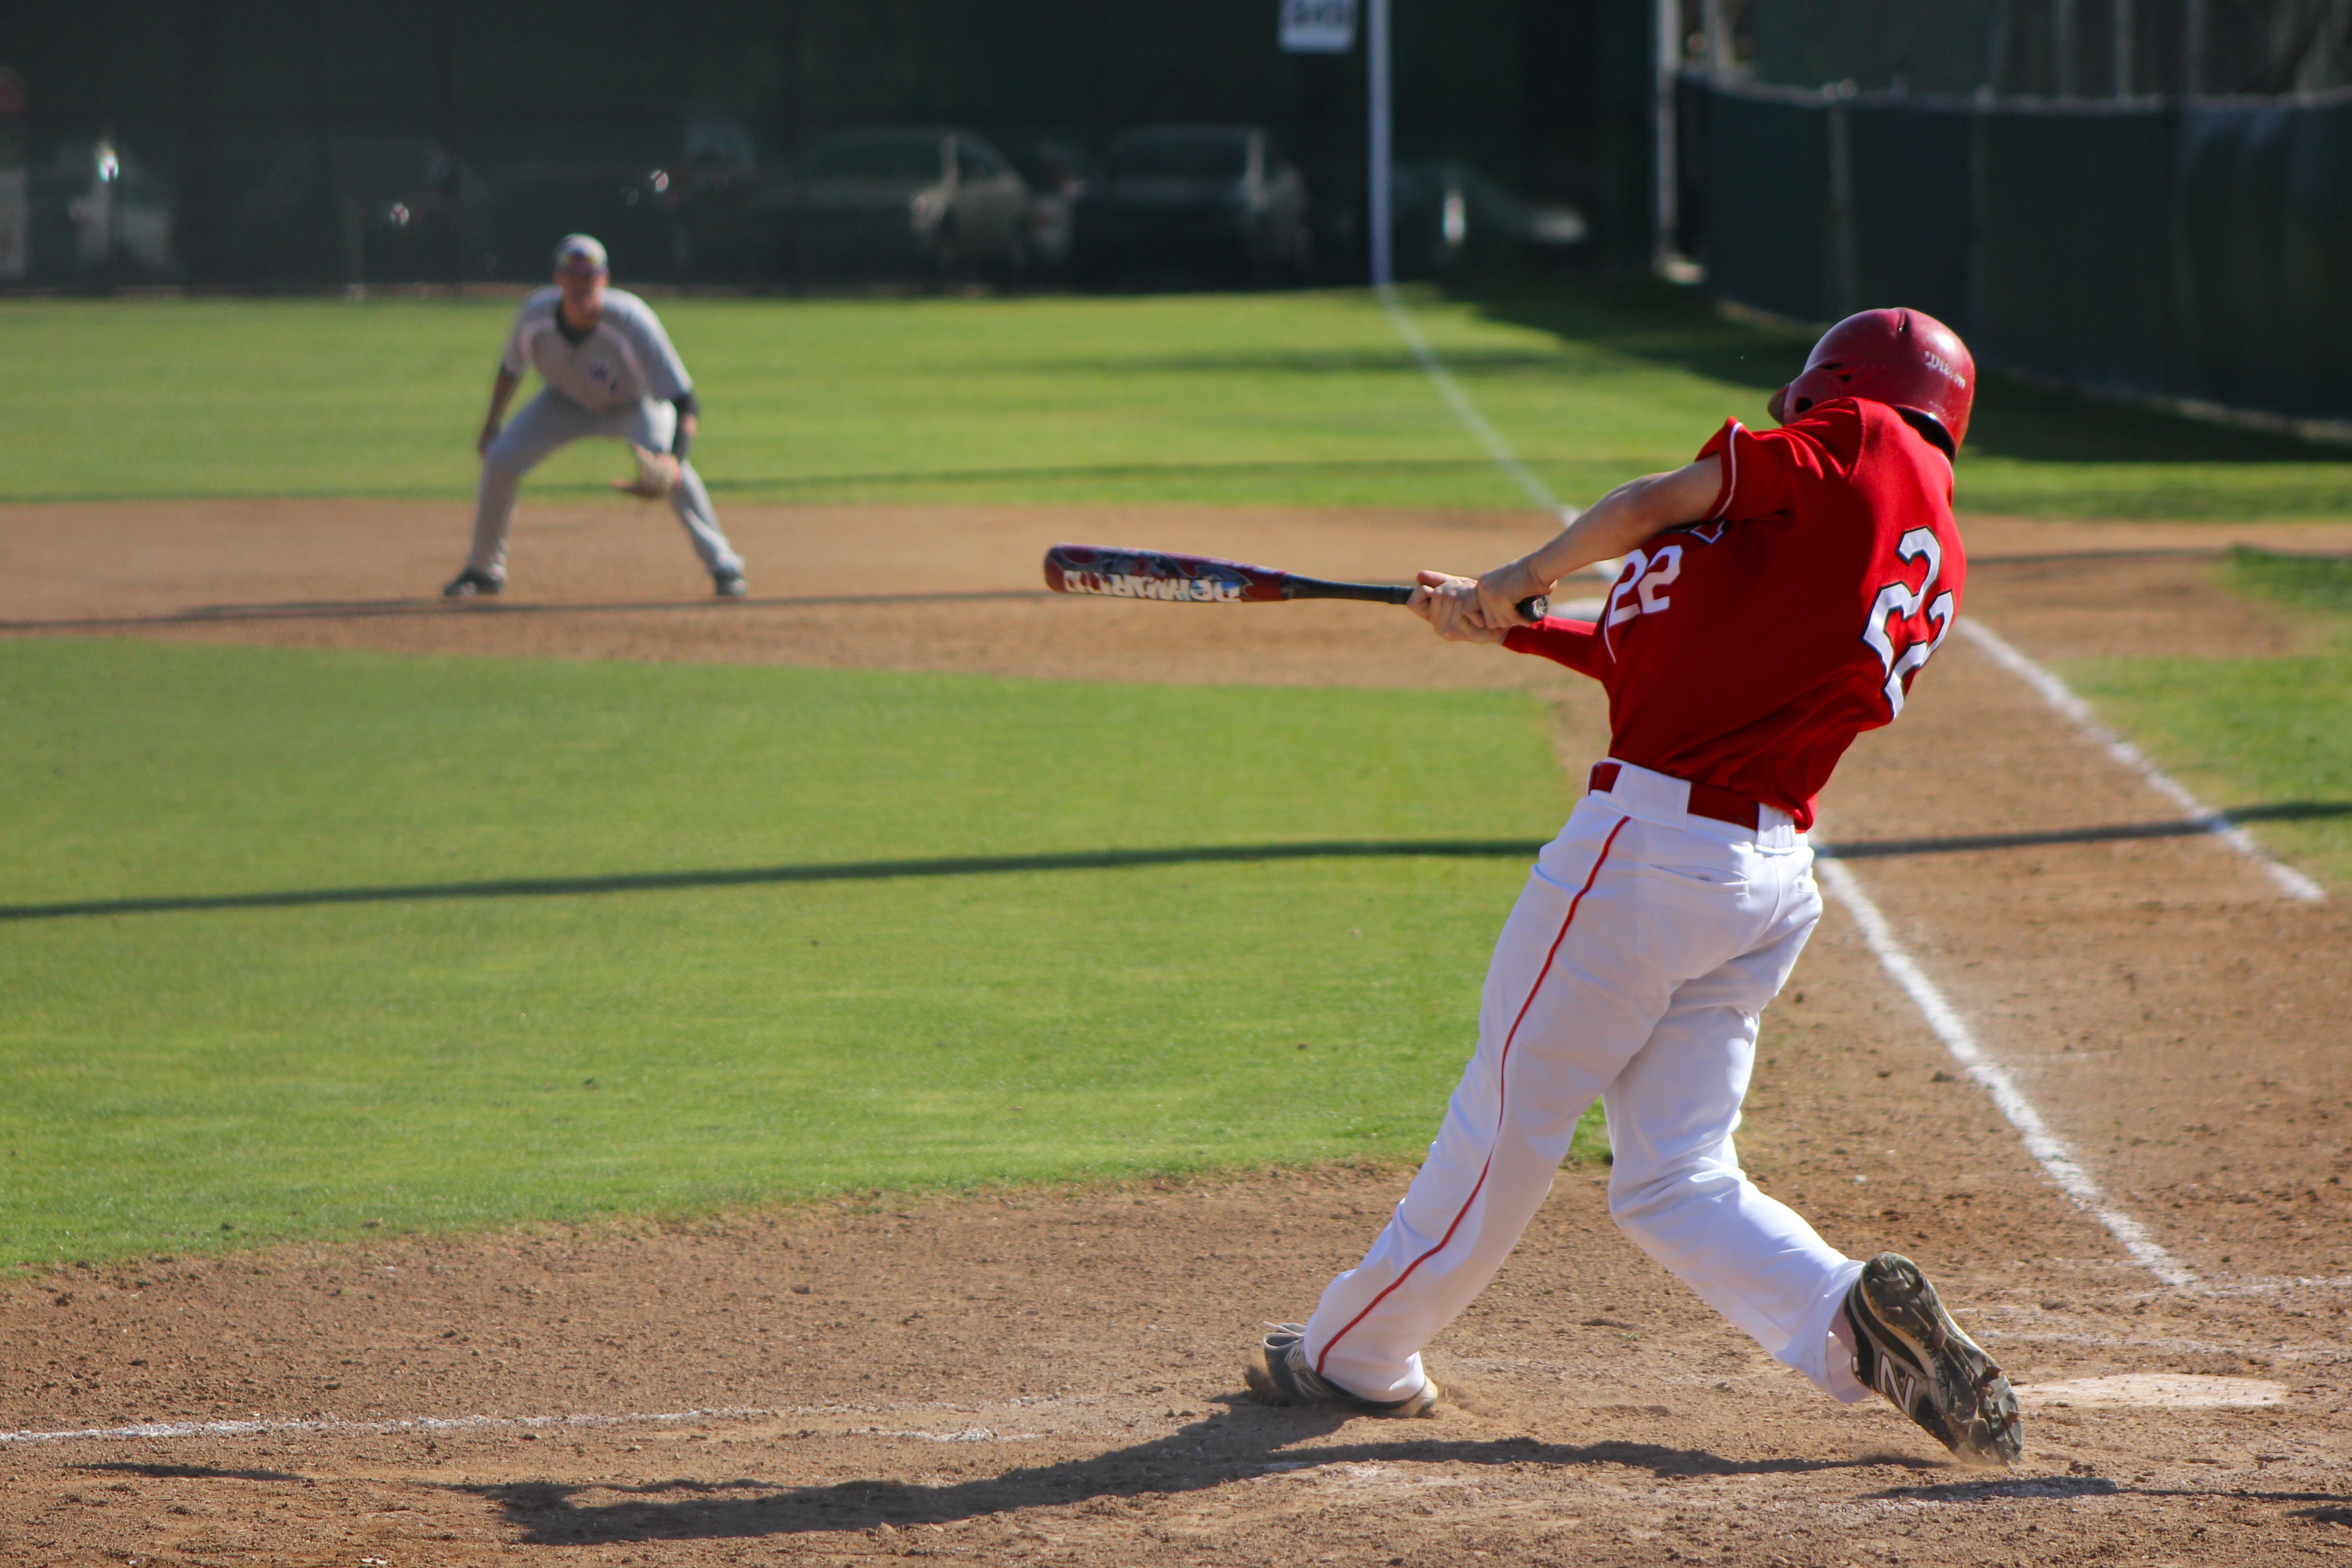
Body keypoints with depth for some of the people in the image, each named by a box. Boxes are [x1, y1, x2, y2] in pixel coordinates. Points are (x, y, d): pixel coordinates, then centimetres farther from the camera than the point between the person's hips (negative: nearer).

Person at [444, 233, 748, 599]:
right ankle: (484, 570, 12)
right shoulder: (536, 315, -27)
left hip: (634, 405, -3)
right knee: (500, 460, -11)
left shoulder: (631, 320, -38)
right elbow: (511, 369, -3)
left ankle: (723, 566, -19)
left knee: (664, 461, -31)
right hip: (566, 402, 4)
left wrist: (674, 461, -55)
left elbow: (683, 402, -40)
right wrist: (491, 425, 5)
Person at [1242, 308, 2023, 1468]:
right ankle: (1854, 1319, -9)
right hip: (1774, 879, 8)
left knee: (1508, 1121, 6)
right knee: (1674, 1179, 11)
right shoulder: (1935, 576, 18)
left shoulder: (1864, 444, -4)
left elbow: (1656, 504, -1)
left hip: (1651, 840, -8)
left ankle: (1356, 1350, 18)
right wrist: (1505, 633, 24)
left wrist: (1519, 582, 15)